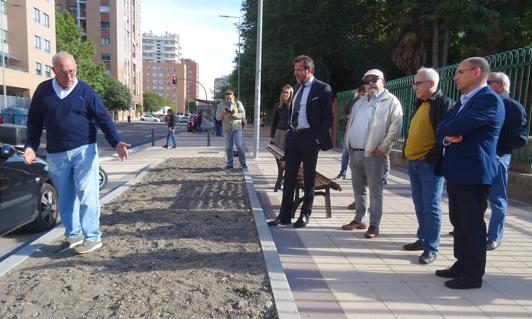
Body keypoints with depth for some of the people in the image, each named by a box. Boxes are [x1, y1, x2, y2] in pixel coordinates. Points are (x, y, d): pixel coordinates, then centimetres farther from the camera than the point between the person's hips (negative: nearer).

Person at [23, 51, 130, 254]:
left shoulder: (85, 91, -1)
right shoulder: (43, 90, 7)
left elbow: (103, 119, -5)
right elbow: (34, 121, 13)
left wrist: (116, 142, -18)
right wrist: (31, 146, 2)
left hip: (84, 151, -3)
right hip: (56, 155, 4)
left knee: (87, 195, -5)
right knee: (65, 198, 12)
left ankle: (92, 237, 3)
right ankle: (73, 235, 26)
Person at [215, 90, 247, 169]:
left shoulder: (238, 103, 1)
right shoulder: (221, 105, 6)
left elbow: (243, 115, -6)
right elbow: (217, 117, 5)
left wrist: (233, 115, -20)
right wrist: (222, 115, -16)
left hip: (237, 128, -2)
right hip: (227, 129, 2)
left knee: (240, 146, -4)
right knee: (228, 148, 3)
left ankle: (243, 163, 3)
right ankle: (229, 164, 12)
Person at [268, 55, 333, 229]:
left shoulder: (323, 88, -8)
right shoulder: (298, 87, 14)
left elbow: (328, 116, -10)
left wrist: (319, 137, -15)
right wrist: (290, 131, 12)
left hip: (309, 138, -7)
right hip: (293, 136, 7)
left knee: (309, 178, 6)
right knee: (289, 177, 8)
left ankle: (305, 215, 18)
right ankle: (284, 216, 15)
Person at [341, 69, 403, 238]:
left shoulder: (391, 102, -4)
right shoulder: (360, 102, 18)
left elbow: (396, 128, -12)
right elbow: (350, 124, 23)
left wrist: (383, 148, -15)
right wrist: (348, 143, 11)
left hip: (373, 154, -7)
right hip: (355, 152, 7)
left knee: (375, 191, -1)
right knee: (358, 189, 14)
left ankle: (374, 225, 7)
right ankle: (358, 220, 26)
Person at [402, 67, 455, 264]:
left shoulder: (444, 104, -9)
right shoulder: (420, 104, 17)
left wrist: (433, 159, -18)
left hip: (430, 164, -8)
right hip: (413, 163, 9)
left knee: (431, 207, -2)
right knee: (420, 206, 15)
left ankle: (431, 248, 6)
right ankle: (423, 239, 28)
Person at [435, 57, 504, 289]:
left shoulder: (489, 99, -12)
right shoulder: (463, 101, 18)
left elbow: (458, 126, -22)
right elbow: (441, 130, 14)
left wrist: (448, 130, 0)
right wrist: (447, 137, -9)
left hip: (473, 173, -9)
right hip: (456, 172, 9)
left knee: (472, 225, 0)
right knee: (459, 222, 16)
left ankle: (473, 275, 11)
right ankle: (461, 265, 29)